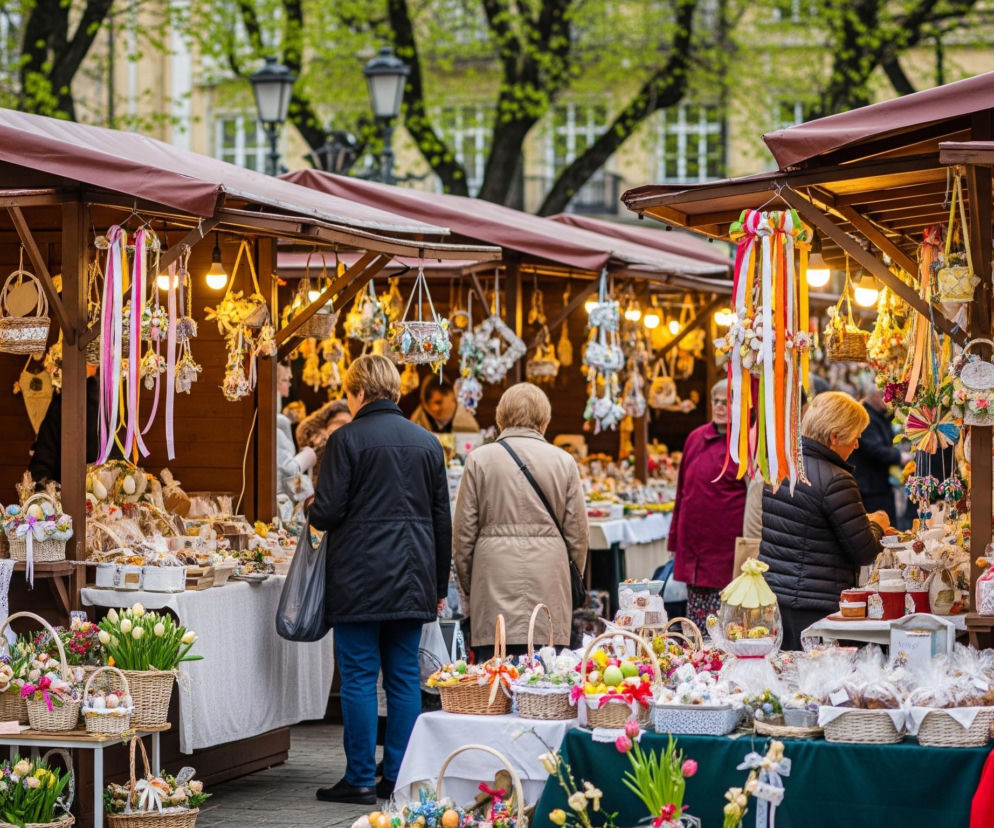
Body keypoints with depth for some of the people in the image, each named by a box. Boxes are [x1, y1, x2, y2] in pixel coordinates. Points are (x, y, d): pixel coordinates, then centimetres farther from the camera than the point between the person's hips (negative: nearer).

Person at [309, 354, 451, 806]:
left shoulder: (347, 439, -8)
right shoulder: (428, 443, 8)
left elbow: (327, 511, -11)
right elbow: (442, 519, 11)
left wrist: (314, 515, 14)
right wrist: (439, 586, 18)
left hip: (360, 581, -5)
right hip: (412, 582, 5)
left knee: (359, 677, 0)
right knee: (404, 676, 9)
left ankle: (360, 779, 2)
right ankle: (398, 777, 11)